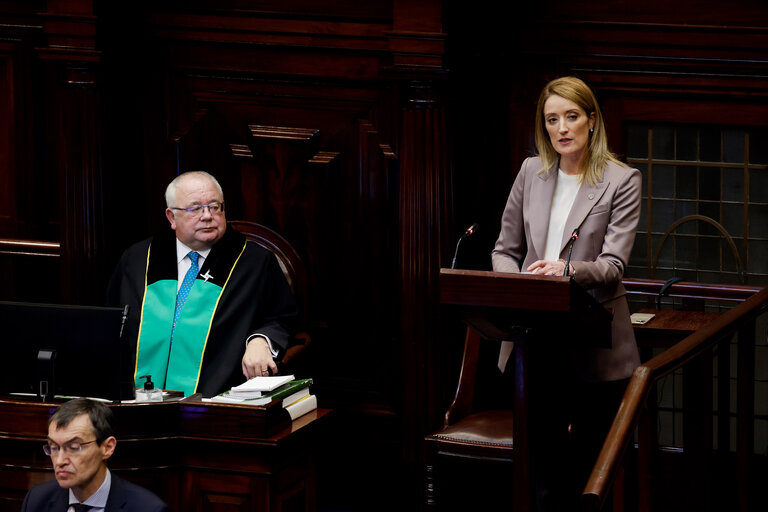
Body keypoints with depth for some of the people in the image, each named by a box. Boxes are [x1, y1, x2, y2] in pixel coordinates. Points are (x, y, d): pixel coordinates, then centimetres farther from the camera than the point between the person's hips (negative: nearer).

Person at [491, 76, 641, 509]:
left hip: (595, 342, -3)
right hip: (537, 340, 3)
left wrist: (569, 270, -33)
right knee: (547, 463, 4)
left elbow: (613, 265, -12)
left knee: (592, 468, 4)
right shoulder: (532, 173, 9)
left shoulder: (622, 181, -3)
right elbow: (505, 250, 13)